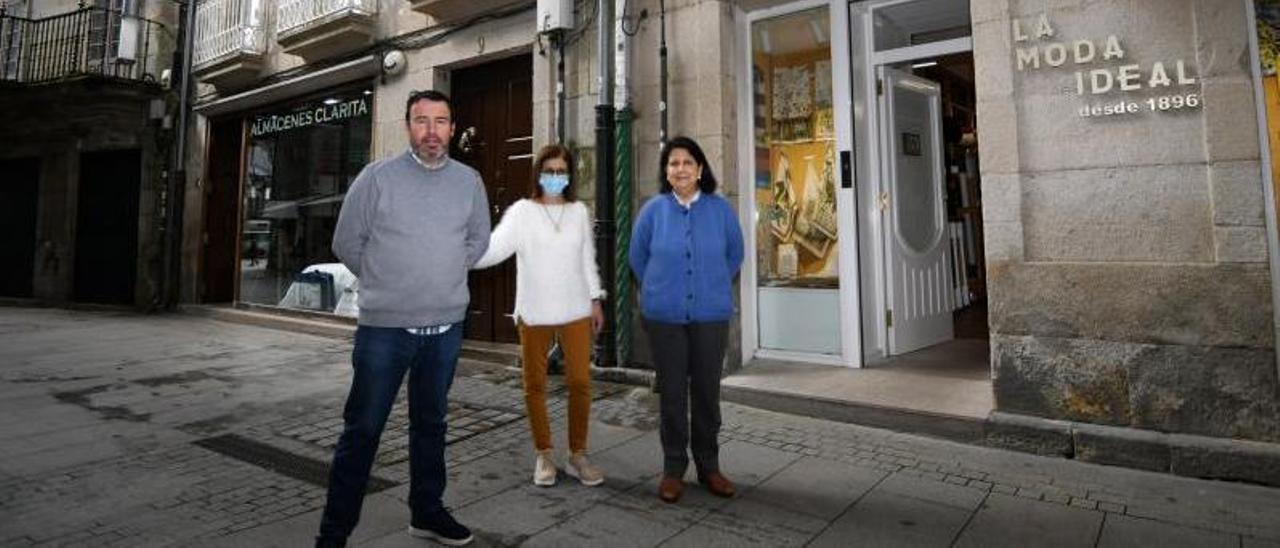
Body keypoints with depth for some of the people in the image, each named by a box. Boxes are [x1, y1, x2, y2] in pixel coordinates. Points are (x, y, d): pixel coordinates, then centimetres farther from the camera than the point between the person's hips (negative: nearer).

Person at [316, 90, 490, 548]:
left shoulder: (469, 182, 3)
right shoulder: (376, 177, -5)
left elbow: (478, 241, 15)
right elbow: (347, 243, 1)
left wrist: (442, 276, 10)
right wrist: (385, 283, 7)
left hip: (446, 326, 3)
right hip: (384, 325, -3)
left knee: (431, 423, 16)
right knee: (363, 429, 3)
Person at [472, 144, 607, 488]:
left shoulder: (579, 212, 7)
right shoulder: (522, 211, -3)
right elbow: (494, 248, -16)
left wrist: (596, 300, 12)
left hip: (575, 310, 2)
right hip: (534, 311, -2)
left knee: (580, 382, 1)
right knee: (535, 384, 7)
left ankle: (578, 455, 16)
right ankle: (543, 455, 23)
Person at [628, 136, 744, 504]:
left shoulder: (720, 209, 1)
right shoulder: (653, 209, -1)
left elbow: (734, 254, 14)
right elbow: (637, 257, 12)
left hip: (711, 315, 1)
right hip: (664, 316, 0)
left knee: (707, 391, 8)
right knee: (671, 392, 6)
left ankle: (708, 466, 24)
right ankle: (673, 468, 20)